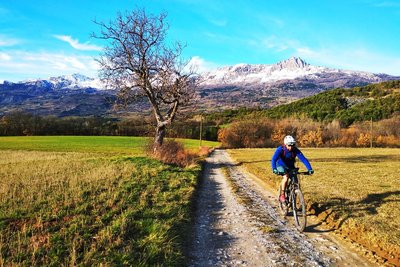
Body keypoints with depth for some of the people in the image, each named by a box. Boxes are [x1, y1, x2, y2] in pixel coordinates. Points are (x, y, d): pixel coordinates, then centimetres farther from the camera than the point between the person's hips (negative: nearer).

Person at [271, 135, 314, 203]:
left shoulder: (296, 150, -21)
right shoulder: (280, 149, -27)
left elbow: (304, 159, -24)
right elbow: (273, 159, -37)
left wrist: (310, 169, -37)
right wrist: (274, 169, -54)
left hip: (290, 167, 3)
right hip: (281, 166, -3)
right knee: (286, 177, -32)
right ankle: (282, 195, -18)